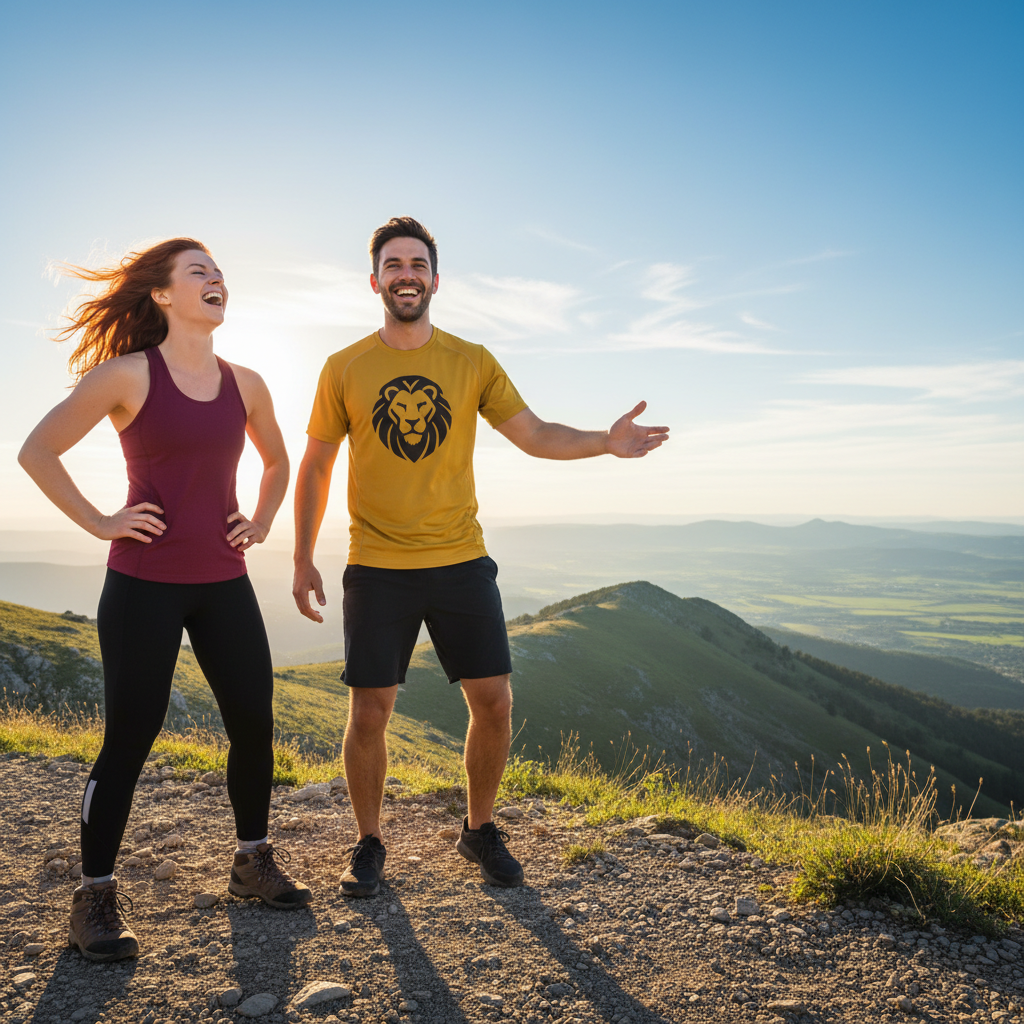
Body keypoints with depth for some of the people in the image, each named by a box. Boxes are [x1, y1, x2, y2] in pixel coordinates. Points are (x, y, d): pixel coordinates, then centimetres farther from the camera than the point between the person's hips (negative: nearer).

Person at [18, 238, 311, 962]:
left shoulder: (245, 384, 7)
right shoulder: (128, 375, -7)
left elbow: (277, 462, 24)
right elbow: (38, 451, -4)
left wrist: (261, 522, 11)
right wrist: (99, 523, -7)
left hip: (224, 583, 5)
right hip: (145, 583, -4)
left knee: (255, 725, 6)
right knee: (130, 737, 0)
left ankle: (253, 862, 28)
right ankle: (96, 897, 18)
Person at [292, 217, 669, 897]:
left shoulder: (471, 361, 5)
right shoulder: (345, 369, 2)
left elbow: (535, 435, 4)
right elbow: (315, 466, 8)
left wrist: (607, 442, -14)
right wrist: (303, 561, 5)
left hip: (461, 563, 2)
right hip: (377, 571, -1)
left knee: (495, 702, 3)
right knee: (369, 715, 1)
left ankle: (480, 830, 27)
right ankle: (369, 844, 25)